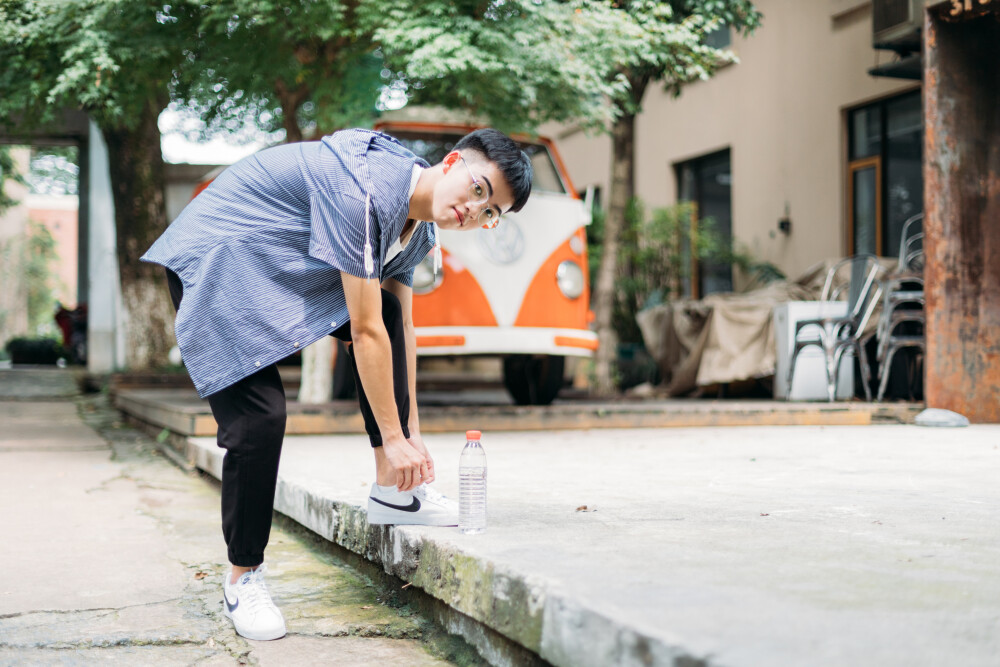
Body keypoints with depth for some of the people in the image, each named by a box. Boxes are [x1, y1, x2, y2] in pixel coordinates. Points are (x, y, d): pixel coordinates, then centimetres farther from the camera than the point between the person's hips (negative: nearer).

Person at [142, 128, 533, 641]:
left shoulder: (418, 230, 1)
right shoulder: (366, 189, -30)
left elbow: (400, 328, 7)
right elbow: (366, 332, -29)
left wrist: (412, 434, 6)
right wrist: (393, 437, -22)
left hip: (284, 269, 9)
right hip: (214, 265, -9)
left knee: (389, 309, -4)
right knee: (259, 419, -17)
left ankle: (392, 490, 2)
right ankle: (243, 578, 3)